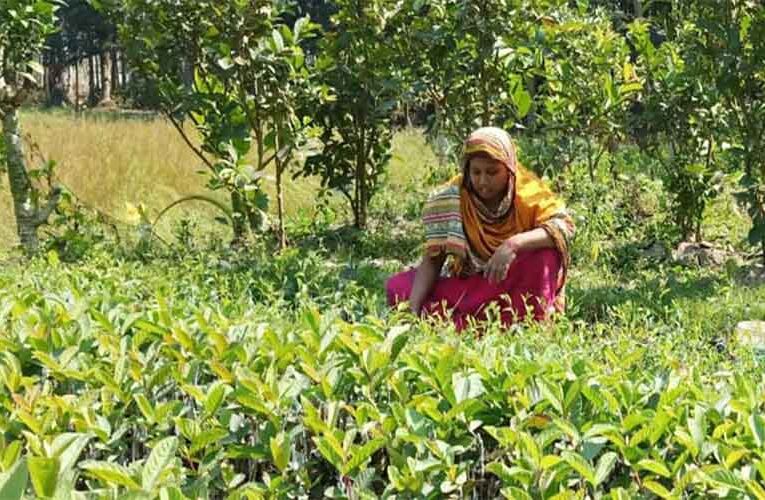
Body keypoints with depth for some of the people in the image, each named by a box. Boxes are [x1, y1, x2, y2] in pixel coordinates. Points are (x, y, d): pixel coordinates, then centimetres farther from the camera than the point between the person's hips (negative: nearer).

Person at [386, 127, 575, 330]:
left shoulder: (529, 193, -14)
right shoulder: (452, 199, -12)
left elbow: (564, 227, -29)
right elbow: (432, 260, -13)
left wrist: (514, 244, -43)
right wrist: (413, 310, -28)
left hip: (517, 286, -2)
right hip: (468, 285, 2)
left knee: (545, 255, -31)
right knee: (397, 286, -17)